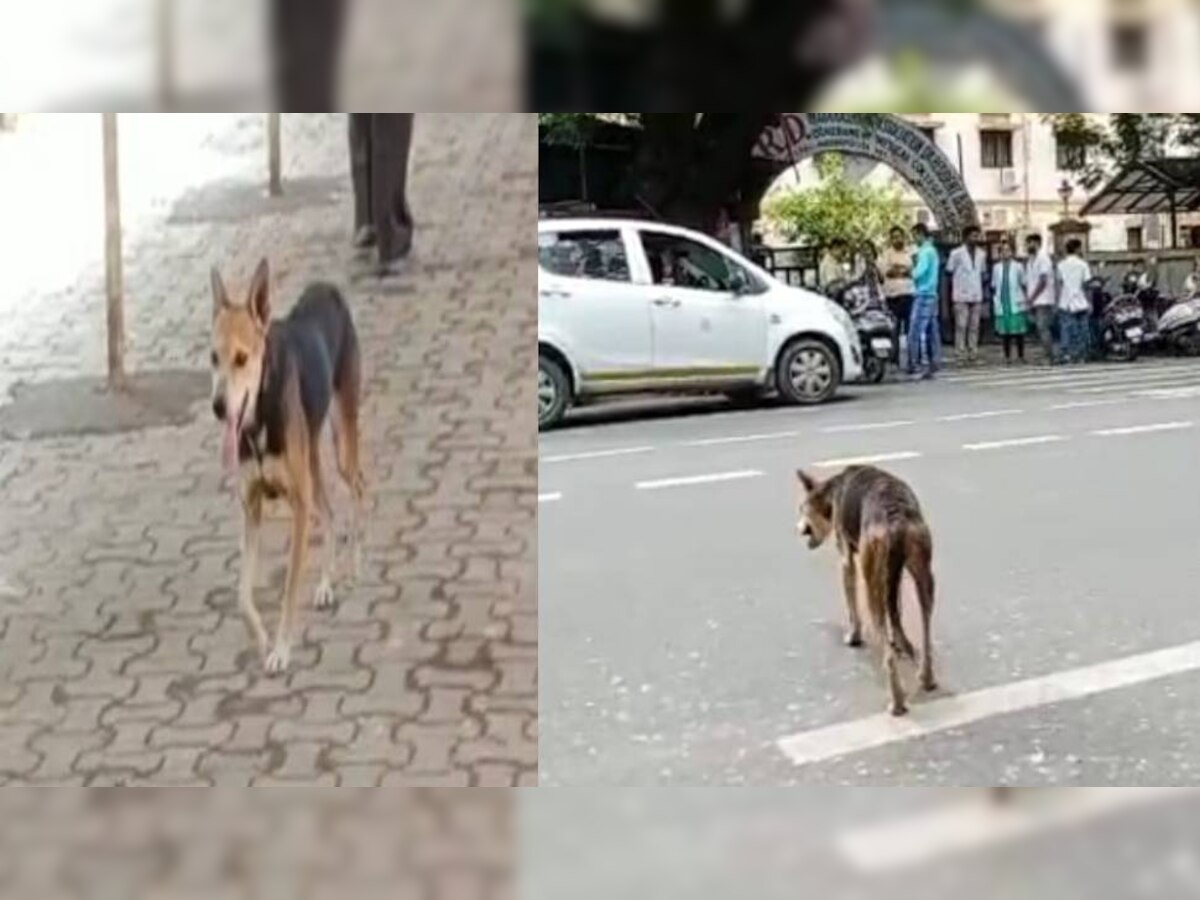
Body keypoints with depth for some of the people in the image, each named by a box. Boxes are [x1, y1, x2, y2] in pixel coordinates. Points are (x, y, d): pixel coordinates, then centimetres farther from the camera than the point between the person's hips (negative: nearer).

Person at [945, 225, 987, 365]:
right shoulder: (956, 253, -4)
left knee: (974, 326, 4)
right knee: (961, 325, -5)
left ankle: (973, 353, 7)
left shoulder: (981, 254, 9)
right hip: (961, 295, -4)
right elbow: (949, 272, 0)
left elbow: (982, 273, 15)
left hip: (976, 295, 4)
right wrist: (953, 291, -5)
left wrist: (983, 291, 8)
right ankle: (960, 353, -3)